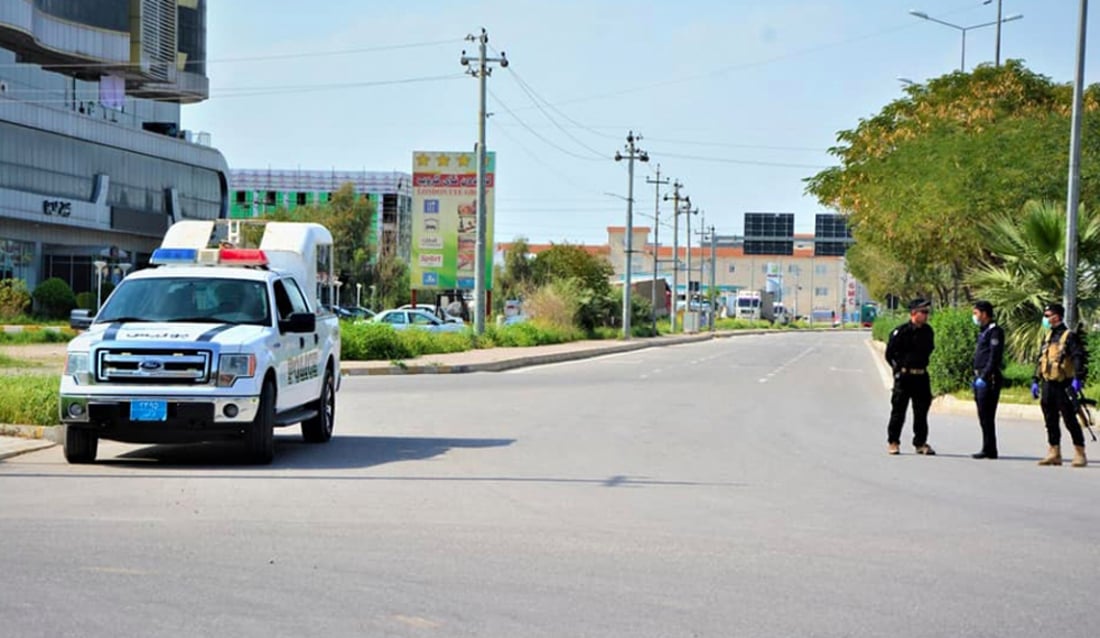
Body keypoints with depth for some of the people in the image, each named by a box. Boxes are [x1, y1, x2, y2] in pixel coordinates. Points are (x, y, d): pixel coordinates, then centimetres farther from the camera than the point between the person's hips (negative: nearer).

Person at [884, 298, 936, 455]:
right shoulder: (901, 331, -10)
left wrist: (922, 364, 13)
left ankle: (921, 443, 14)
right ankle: (893, 442, 10)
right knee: (899, 409, 1)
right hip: (904, 376, -5)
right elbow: (890, 353, -5)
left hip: (921, 376, 5)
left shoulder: (928, 331, 7)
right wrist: (899, 368, -3)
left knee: (922, 410, 7)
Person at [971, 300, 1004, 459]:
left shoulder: (994, 331, -11)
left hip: (989, 379, -10)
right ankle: (988, 449, 14)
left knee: (986, 416, -8)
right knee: (983, 415, 10)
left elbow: (994, 357, -19)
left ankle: (989, 450, -6)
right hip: (980, 378, 10)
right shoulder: (983, 331, 19)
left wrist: (984, 377, -22)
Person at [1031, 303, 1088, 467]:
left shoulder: (1069, 336, -9)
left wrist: (1078, 379, -26)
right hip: (1047, 385, 8)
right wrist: (1035, 381, 18)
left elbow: (1079, 358, -17)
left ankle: (1080, 455, 0)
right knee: (1051, 421, 9)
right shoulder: (1048, 336, 16)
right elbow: (1040, 360, 21)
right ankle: (1054, 453, 16)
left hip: (1063, 386, -8)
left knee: (1070, 421, -5)